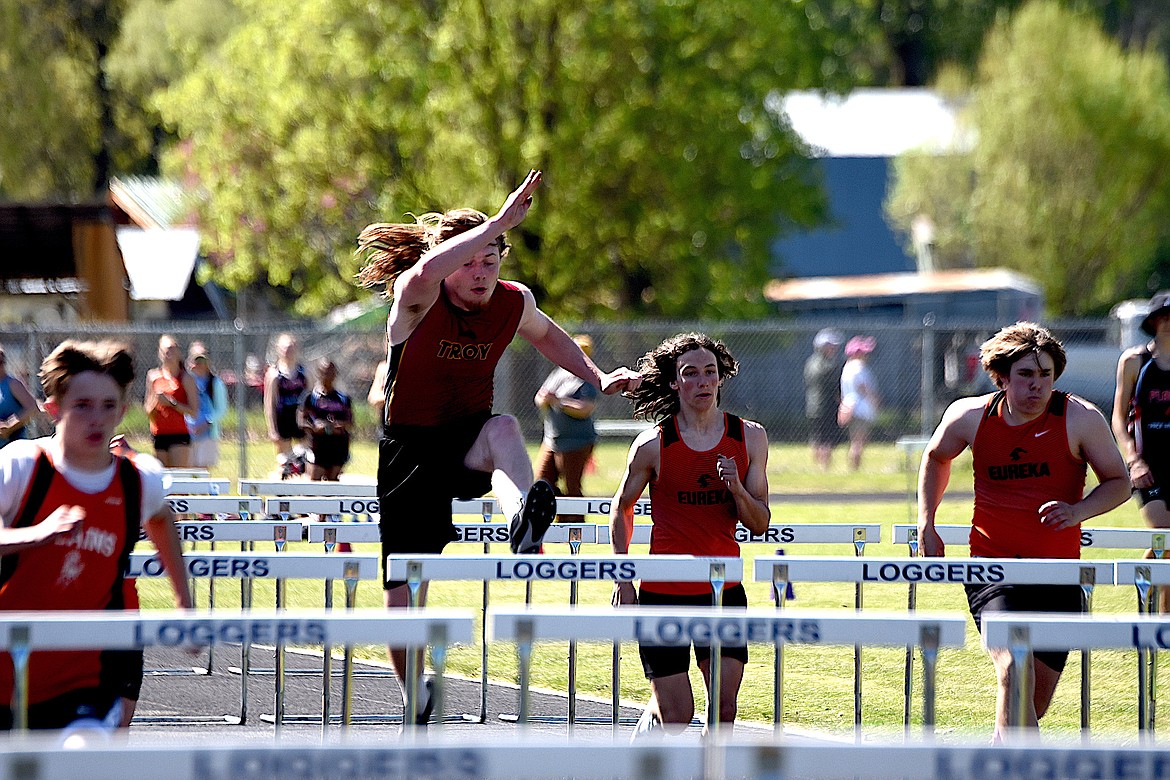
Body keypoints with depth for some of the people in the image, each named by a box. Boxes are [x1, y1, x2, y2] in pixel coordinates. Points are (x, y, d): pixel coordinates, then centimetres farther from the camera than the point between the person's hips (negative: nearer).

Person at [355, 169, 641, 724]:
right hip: (410, 450, -2)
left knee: (504, 428, -36)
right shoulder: (417, 297, -16)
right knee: (403, 594, 0)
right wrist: (499, 221, -45)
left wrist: (598, 377, 13)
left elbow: (547, 335, 22)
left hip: (467, 441, 2)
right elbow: (427, 270, -43)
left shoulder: (513, 302, -3)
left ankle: (523, 524, -65)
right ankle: (416, 705, 21)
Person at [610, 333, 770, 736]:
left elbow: (760, 524, 4)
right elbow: (622, 508, 10)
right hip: (665, 590, -2)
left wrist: (737, 489, -15)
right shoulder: (653, 444, -6)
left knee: (724, 709, -7)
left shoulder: (750, 437, 2)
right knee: (676, 715, -2)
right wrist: (622, 577, 4)